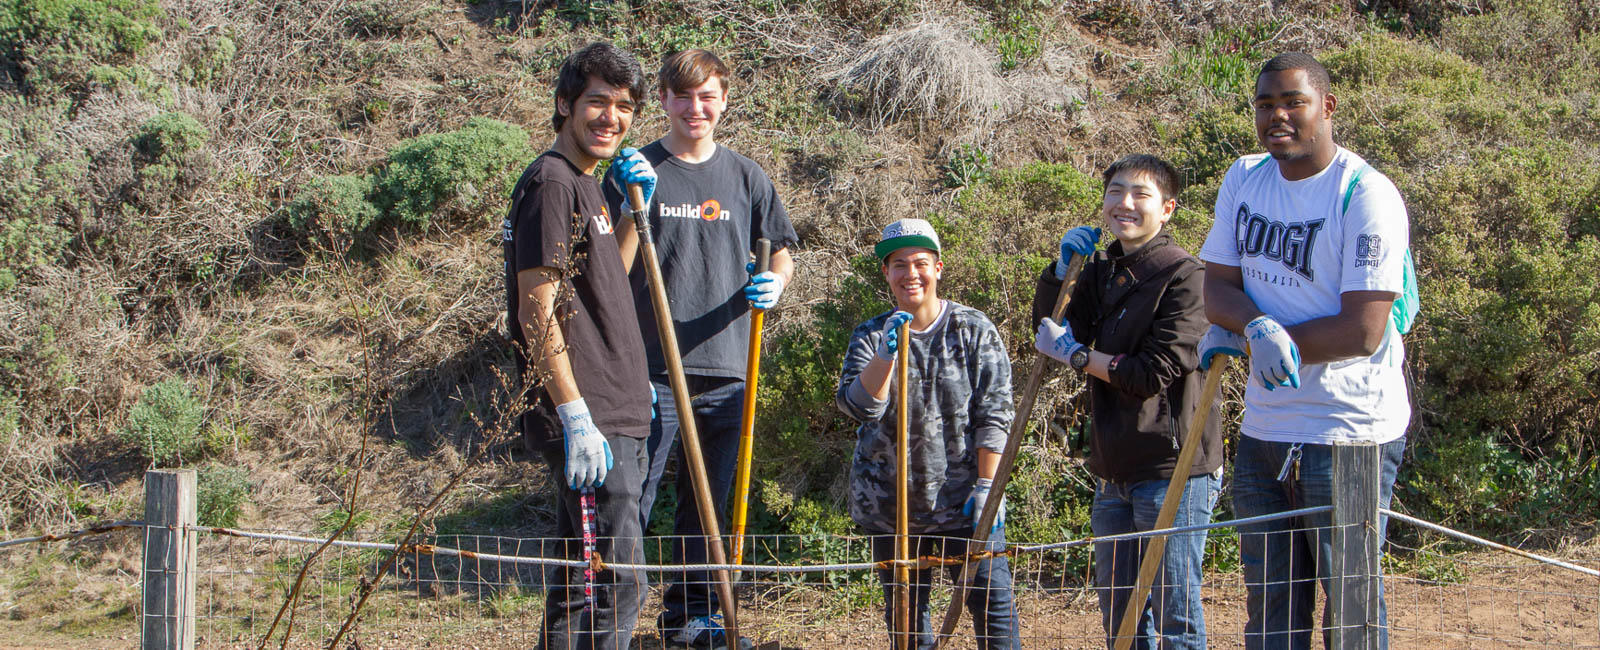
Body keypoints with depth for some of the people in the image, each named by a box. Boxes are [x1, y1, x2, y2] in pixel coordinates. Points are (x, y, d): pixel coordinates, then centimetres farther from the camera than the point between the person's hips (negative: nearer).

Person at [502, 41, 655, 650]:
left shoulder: (584, 185, 18)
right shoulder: (551, 182, -12)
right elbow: (537, 312, -19)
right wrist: (577, 418, -22)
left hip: (611, 418, 10)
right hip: (588, 424, -10)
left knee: (581, 579, 15)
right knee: (618, 579, -10)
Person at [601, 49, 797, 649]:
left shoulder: (745, 177, 11)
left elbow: (781, 253, 19)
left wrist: (774, 284, -2)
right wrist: (634, 209, -18)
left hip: (727, 368, 4)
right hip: (651, 370, -4)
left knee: (708, 503, 12)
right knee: (629, 504, -8)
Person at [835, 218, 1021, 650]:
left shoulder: (973, 329, 1)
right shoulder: (870, 336, 6)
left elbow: (994, 413, -2)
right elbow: (858, 406, -9)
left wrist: (986, 485, -10)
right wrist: (888, 352, -24)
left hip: (962, 498, -2)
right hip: (889, 501, 2)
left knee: (991, 600, -7)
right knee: (903, 613, 8)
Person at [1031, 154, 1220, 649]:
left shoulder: (1184, 275, -11)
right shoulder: (1101, 270, 12)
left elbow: (1155, 372, -16)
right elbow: (1049, 333, 14)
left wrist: (1076, 354, -8)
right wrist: (1062, 268, 1)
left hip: (1174, 469, -8)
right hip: (1114, 472, 8)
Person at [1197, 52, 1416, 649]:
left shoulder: (1366, 196, -15)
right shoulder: (1244, 179, 7)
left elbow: (1362, 332, -20)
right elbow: (1217, 286, 5)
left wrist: (1235, 336, -14)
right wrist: (1259, 328, -19)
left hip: (1349, 435, -7)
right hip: (1263, 428, 7)